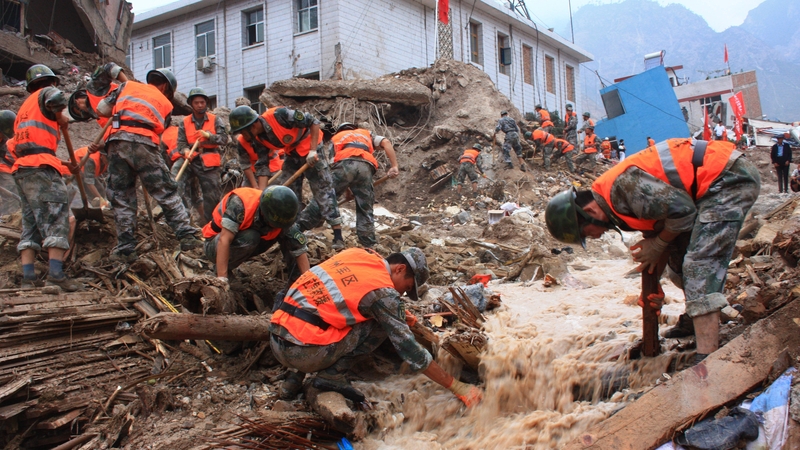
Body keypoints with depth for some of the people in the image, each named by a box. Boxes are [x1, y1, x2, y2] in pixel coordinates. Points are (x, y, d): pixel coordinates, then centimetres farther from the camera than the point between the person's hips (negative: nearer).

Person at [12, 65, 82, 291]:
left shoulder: (25, 107, 32)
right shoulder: (46, 93, 6)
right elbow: (56, 98, -21)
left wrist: (64, 163, 32)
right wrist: (62, 118, -1)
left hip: (21, 169, 9)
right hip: (40, 168, -9)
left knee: (31, 222, 7)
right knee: (56, 217, -12)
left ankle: (28, 278, 1)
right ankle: (56, 275, -21)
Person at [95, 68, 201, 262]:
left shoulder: (127, 86, 24)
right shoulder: (165, 104, 23)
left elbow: (101, 109, 20)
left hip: (117, 141, 2)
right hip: (144, 144, -1)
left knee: (121, 198, 7)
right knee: (166, 192, 6)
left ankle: (125, 249, 4)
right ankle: (186, 236, 1)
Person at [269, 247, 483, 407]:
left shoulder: (357, 253, 12)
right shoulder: (384, 292, -8)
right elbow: (410, 350, -7)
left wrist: (397, 313, 24)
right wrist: (457, 387, -1)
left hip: (275, 341, 7)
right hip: (304, 352, -7)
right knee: (380, 324, 4)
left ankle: (297, 377, 15)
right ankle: (333, 375, -3)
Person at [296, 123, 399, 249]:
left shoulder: (335, 137, 37)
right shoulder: (367, 134, 39)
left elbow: (332, 162, 29)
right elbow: (386, 142, 19)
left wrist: (346, 189, 36)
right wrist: (394, 166, 12)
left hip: (345, 163, -1)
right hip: (366, 167, 1)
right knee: (365, 210, 10)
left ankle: (297, 226, -5)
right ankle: (368, 246, 9)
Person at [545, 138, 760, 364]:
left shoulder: (621, 185, -23)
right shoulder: (614, 201, 8)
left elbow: (681, 210, -23)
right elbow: (659, 224, 15)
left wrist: (657, 245, -8)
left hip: (730, 177, -10)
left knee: (699, 265, -18)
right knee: (679, 257, 19)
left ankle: (706, 361, -24)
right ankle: (701, 320, 42)